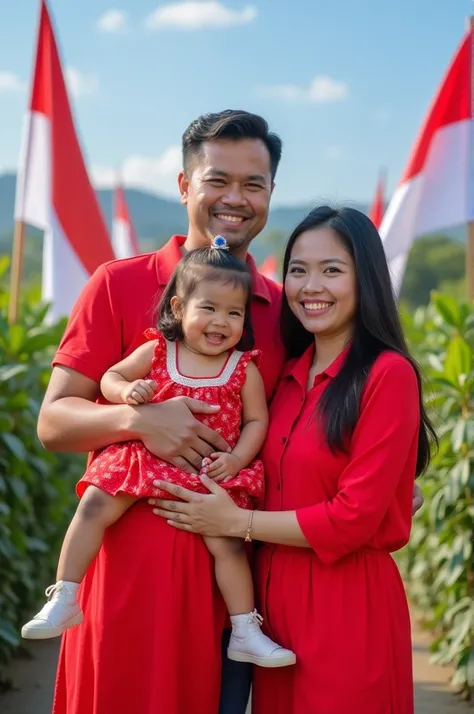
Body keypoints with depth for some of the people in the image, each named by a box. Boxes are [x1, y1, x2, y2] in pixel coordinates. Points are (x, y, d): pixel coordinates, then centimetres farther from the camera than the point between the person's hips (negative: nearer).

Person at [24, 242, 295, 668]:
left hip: (210, 475, -1)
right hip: (145, 462, 1)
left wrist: (235, 459, -13)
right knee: (93, 507, -15)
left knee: (227, 542, -12)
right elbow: (110, 378, 7)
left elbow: (257, 420, 3)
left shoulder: (245, 369, 0)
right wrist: (129, 391, -17)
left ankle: (246, 634, 4)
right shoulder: (157, 351, 1)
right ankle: (63, 601, -5)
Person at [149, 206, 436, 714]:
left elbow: (355, 517, -16)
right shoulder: (290, 374, 9)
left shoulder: (387, 373, -12)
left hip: (348, 601, -6)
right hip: (274, 594, 6)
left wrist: (236, 522, -11)